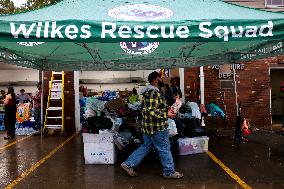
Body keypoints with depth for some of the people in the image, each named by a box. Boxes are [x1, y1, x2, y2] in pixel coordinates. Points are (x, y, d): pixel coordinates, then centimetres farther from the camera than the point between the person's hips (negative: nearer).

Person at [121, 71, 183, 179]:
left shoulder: (147, 92, 13)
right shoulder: (154, 93, -21)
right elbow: (152, 111, -28)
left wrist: (166, 110, 16)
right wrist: (167, 114, -19)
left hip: (147, 126, 10)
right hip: (157, 127, -10)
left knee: (146, 147, 19)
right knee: (164, 149, 5)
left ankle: (128, 164, 21)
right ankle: (169, 172, 21)